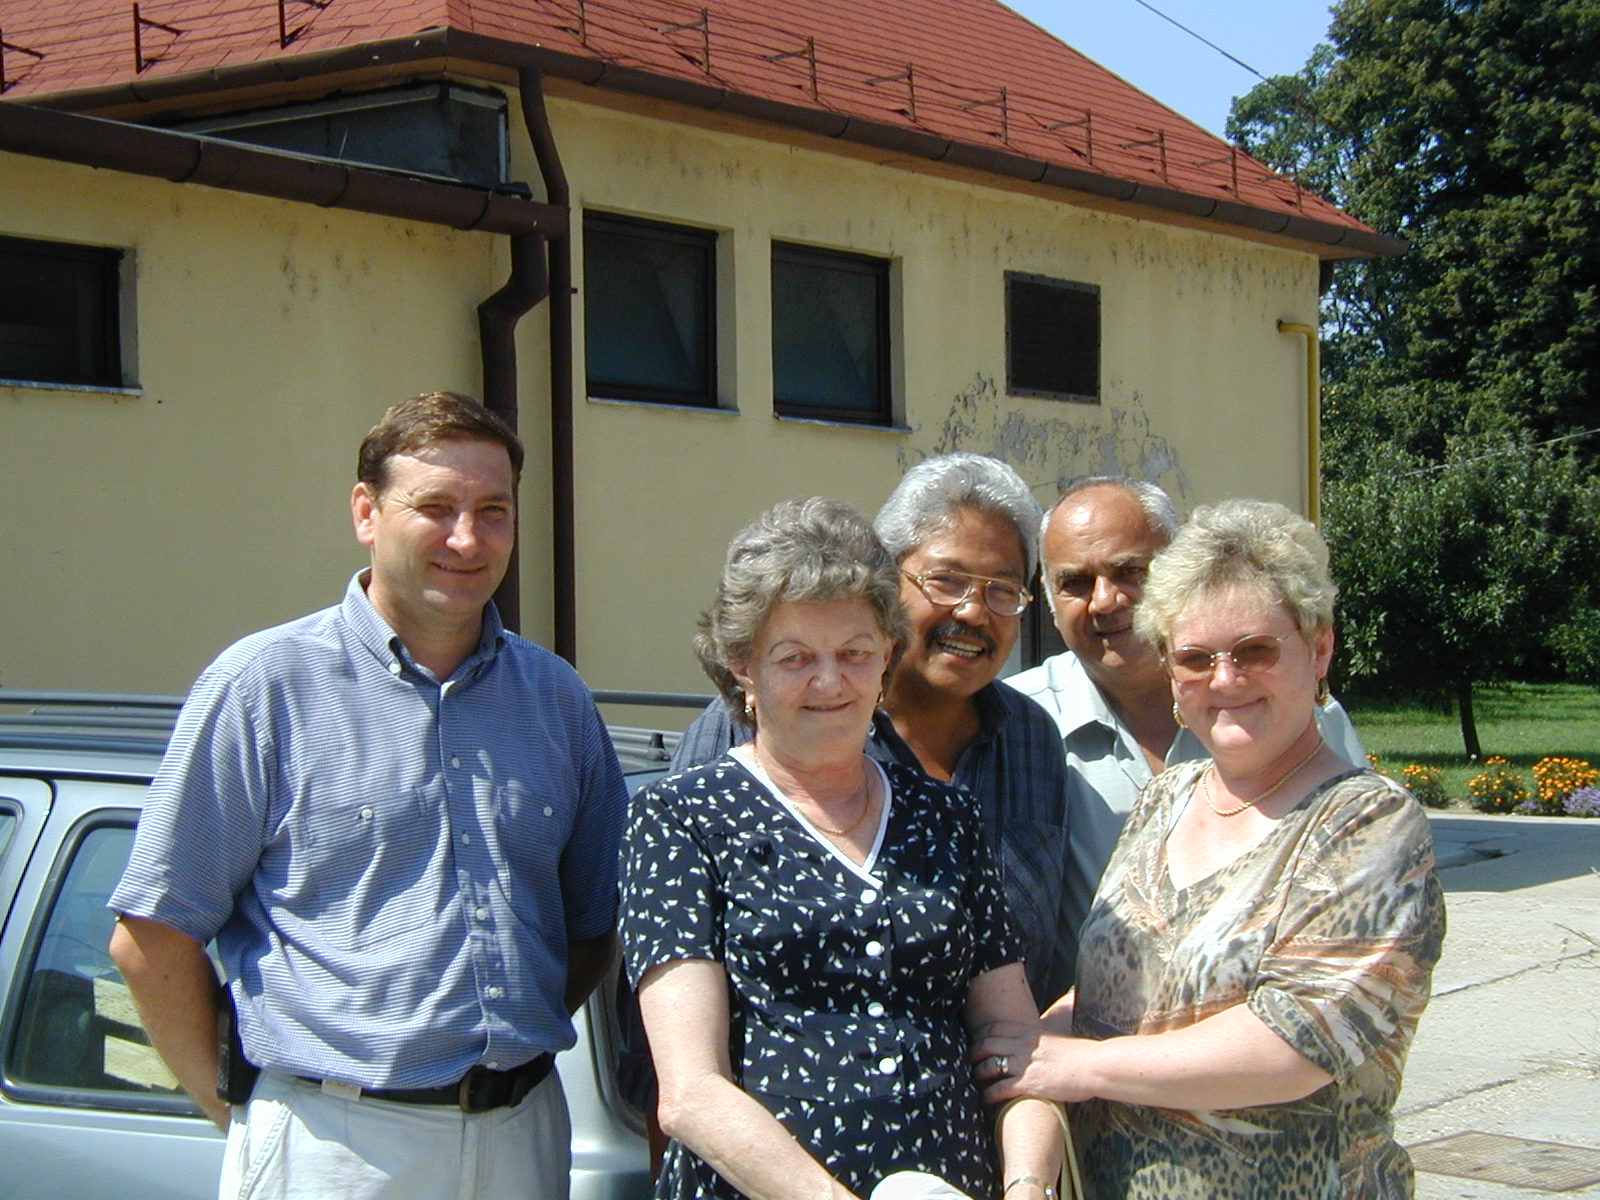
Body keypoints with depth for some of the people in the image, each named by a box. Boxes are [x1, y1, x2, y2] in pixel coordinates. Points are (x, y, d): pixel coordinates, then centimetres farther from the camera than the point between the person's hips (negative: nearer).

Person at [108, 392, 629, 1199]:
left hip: (523, 1134, 4)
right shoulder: (266, 684, -5)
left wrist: (521, 1039, 6)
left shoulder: (555, 698, 8)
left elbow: (595, 921, 18)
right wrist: (238, 1113, -4)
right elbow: (152, 938, -5)